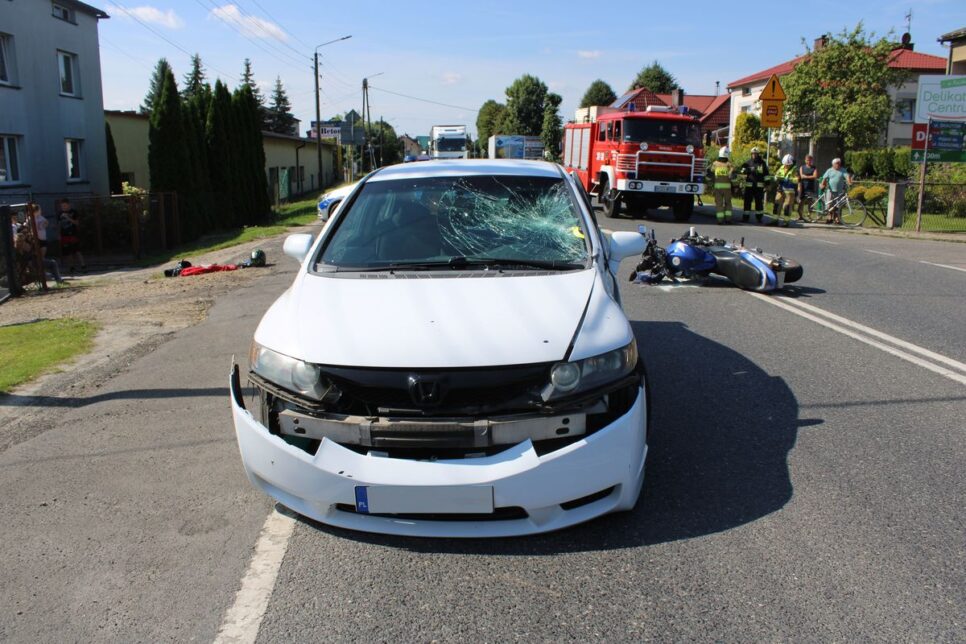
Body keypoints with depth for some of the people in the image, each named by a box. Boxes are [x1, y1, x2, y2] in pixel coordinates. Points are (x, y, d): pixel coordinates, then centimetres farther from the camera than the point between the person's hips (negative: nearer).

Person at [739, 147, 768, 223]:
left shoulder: (762, 163, 7)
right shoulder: (748, 162, 8)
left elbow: (766, 174, 9)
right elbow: (743, 171, 0)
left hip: (759, 185, 0)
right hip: (749, 185, 0)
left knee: (759, 202, 2)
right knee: (747, 201, 2)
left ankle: (759, 217, 9)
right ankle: (745, 217, 7)